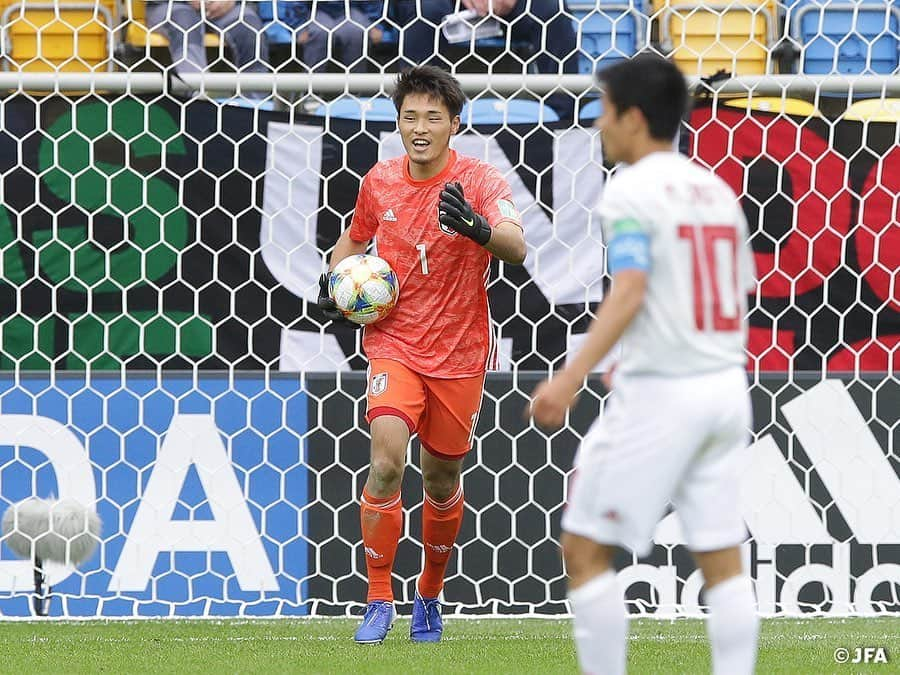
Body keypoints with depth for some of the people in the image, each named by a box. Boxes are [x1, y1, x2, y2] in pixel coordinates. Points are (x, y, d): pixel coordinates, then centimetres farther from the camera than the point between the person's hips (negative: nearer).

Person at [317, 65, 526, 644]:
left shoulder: (479, 181, -14)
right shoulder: (380, 182, -2)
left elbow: (517, 249, -32)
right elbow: (355, 238, 19)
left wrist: (479, 227, -53)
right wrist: (336, 283, -1)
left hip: (459, 354, -1)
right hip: (393, 342, 1)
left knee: (442, 477, 11)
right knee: (387, 460, -20)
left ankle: (430, 597, 35)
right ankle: (379, 601, -10)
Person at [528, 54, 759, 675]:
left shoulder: (633, 190, -10)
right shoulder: (716, 189, 12)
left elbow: (630, 293, -23)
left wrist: (572, 379, -31)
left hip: (660, 392, -7)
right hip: (727, 388, 7)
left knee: (584, 548, 2)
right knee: (723, 559, 7)